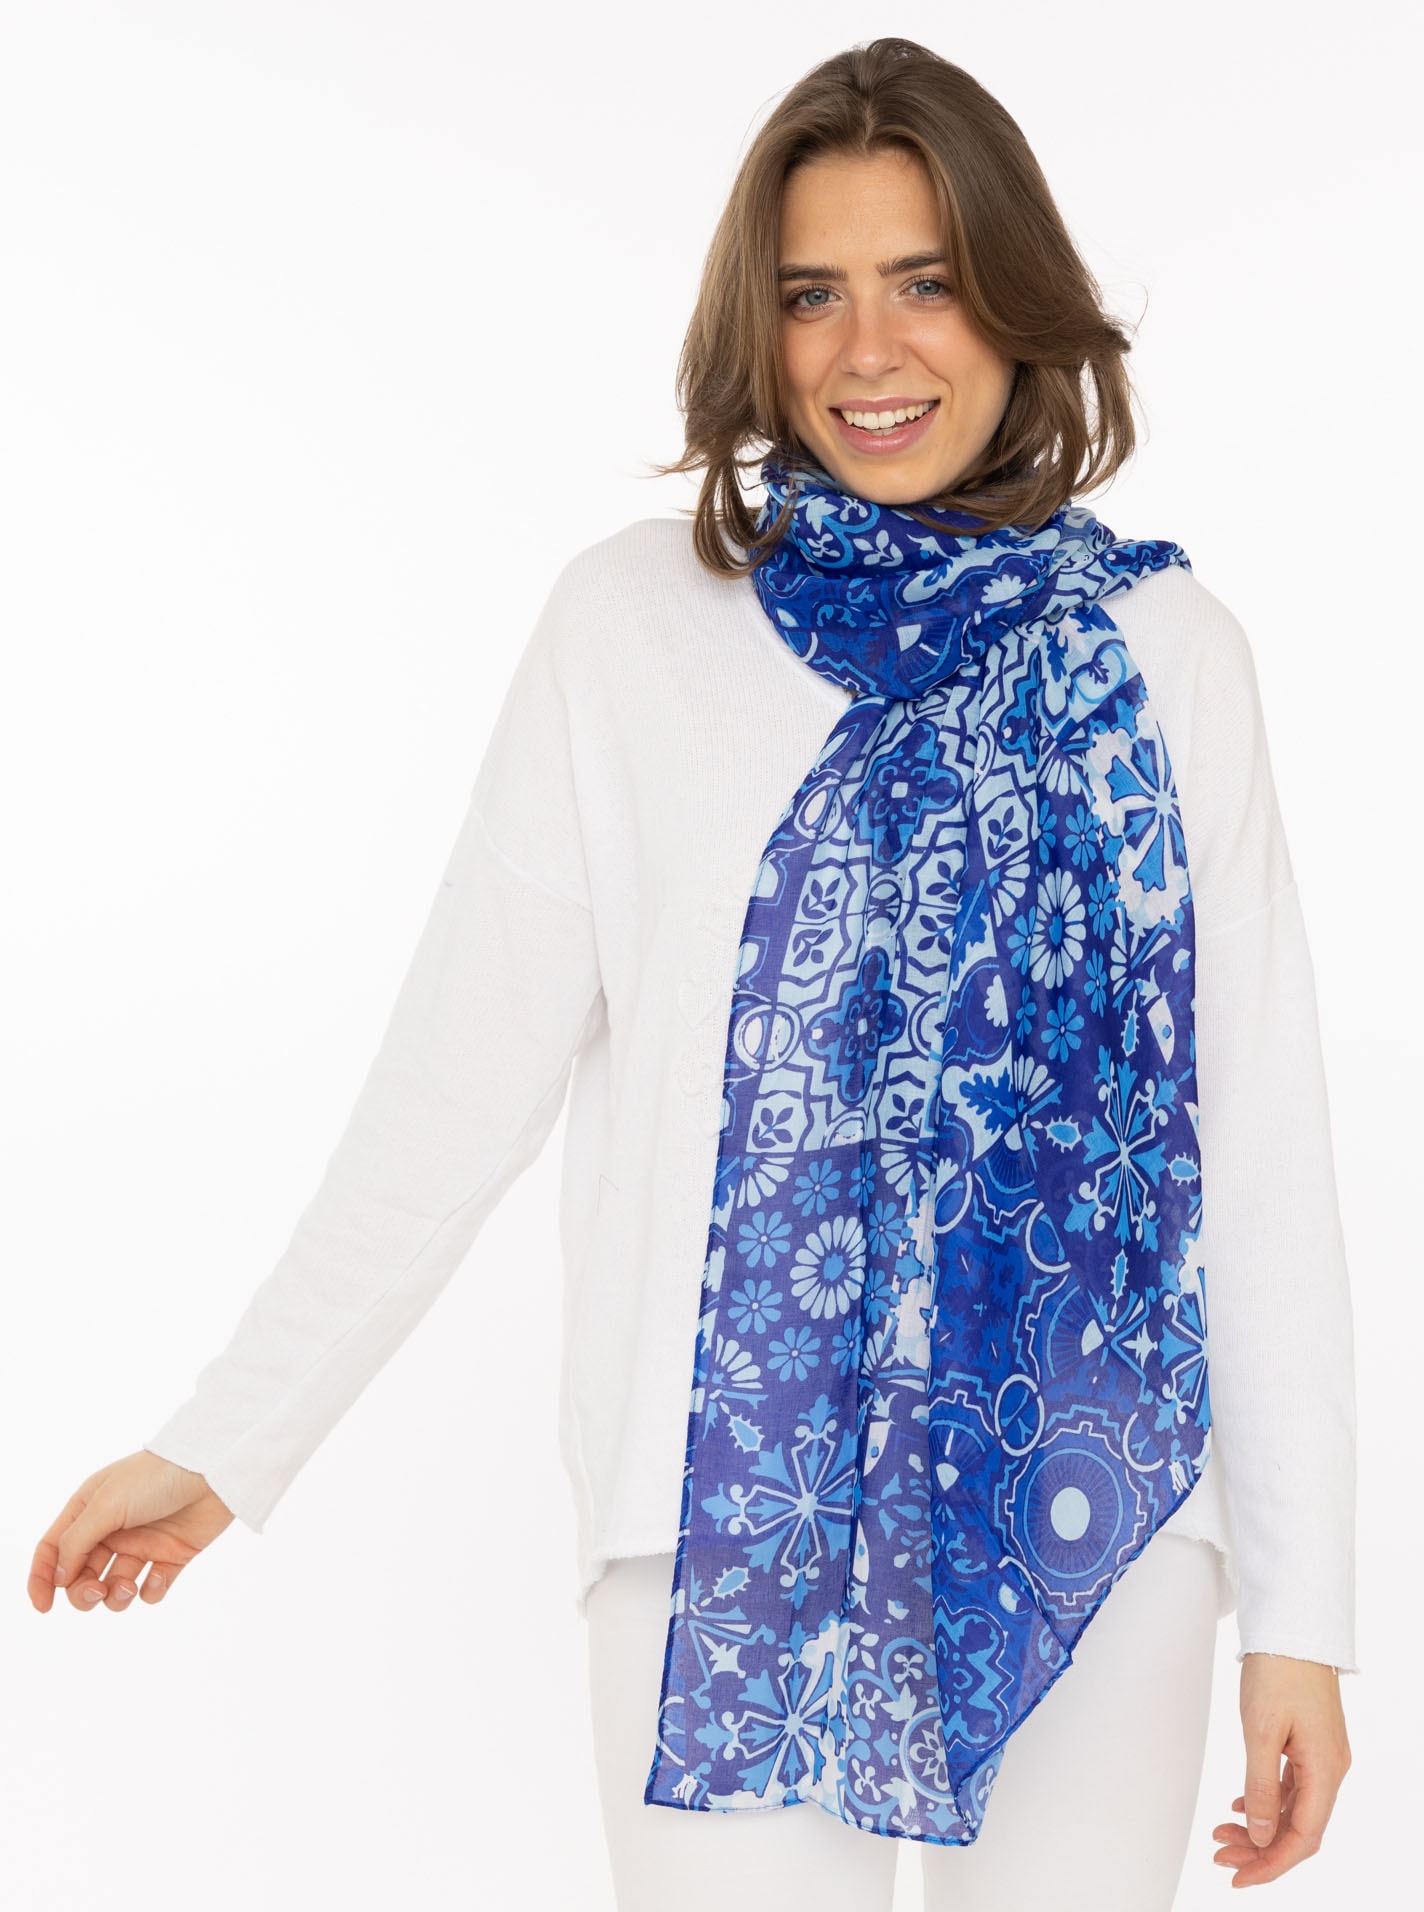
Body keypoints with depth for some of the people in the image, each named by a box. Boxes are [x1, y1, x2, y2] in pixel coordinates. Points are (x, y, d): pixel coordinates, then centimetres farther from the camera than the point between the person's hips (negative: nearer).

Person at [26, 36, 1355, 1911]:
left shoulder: (1160, 645, 4)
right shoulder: (633, 620, 2)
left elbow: (1262, 1133, 4)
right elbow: (466, 1061, 3)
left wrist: (1303, 1604, 3)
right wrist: (226, 1441, 1)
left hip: (1101, 1517, 1)